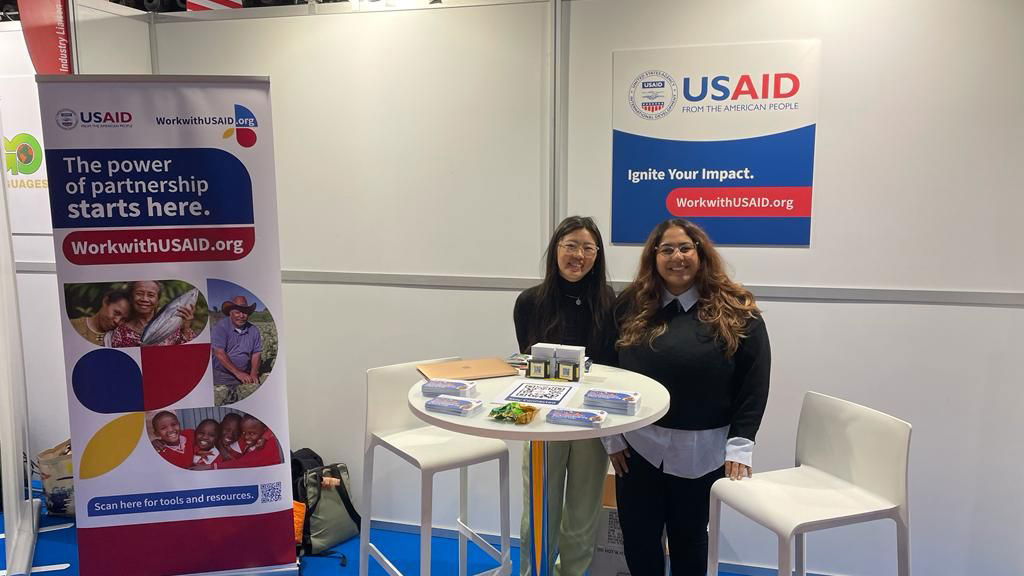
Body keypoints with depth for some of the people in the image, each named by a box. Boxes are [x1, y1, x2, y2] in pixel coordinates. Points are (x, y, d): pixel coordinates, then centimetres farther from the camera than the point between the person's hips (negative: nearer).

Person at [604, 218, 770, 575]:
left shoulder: (736, 313, -4)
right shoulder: (631, 307, 2)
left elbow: (754, 385, -4)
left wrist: (740, 445, -10)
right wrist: (612, 436, 1)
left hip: (702, 451, -2)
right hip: (639, 445, 2)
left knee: (689, 538, 15)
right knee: (637, 539, 11)